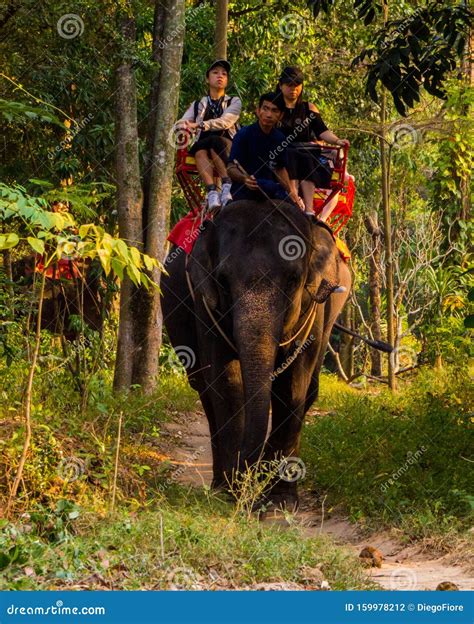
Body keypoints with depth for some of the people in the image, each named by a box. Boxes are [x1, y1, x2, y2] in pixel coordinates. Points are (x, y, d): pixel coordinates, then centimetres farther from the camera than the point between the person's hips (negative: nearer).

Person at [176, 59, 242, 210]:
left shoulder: (234, 102, 14)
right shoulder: (198, 105, 23)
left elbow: (225, 121, -6)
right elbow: (179, 124, 10)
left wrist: (199, 125, -21)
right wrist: (184, 127, -17)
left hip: (228, 148, -2)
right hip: (202, 145, 2)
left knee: (215, 141, -37)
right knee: (200, 149, -36)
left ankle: (227, 186, -42)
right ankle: (211, 192, -51)